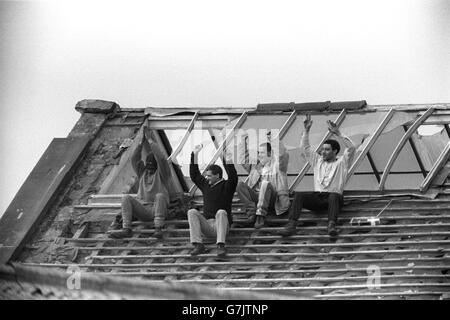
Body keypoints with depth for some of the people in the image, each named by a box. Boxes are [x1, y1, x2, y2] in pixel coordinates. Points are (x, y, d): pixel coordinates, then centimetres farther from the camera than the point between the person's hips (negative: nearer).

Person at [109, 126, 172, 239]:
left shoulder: (162, 173, 8)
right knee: (126, 198, -21)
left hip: (156, 209, -4)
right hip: (142, 210, 4)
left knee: (160, 196, -35)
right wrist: (142, 141, 1)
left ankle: (158, 229, -44)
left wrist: (150, 140, -5)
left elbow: (161, 158, -9)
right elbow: (134, 159, 8)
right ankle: (126, 229, -36)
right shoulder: (142, 172, 22)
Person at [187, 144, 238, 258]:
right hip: (206, 225, 5)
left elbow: (233, 178, -18)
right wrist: (195, 155, 18)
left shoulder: (226, 186, 2)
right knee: (192, 212, -20)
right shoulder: (206, 185, 18)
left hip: (220, 224, -5)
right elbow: (194, 175, 22)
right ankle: (198, 245, -31)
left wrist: (228, 163, -33)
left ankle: (221, 246, -46)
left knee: (221, 212, -36)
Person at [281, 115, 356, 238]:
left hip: (334, 197, -3)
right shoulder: (317, 161, 25)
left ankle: (331, 225, -59)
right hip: (317, 197, 3)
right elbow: (304, 148, 24)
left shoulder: (341, 163, 12)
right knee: (298, 195, -25)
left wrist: (338, 134, -11)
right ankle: (291, 225, -40)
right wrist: (306, 131, 14)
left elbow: (351, 148, -3)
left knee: (333, 196, -40)